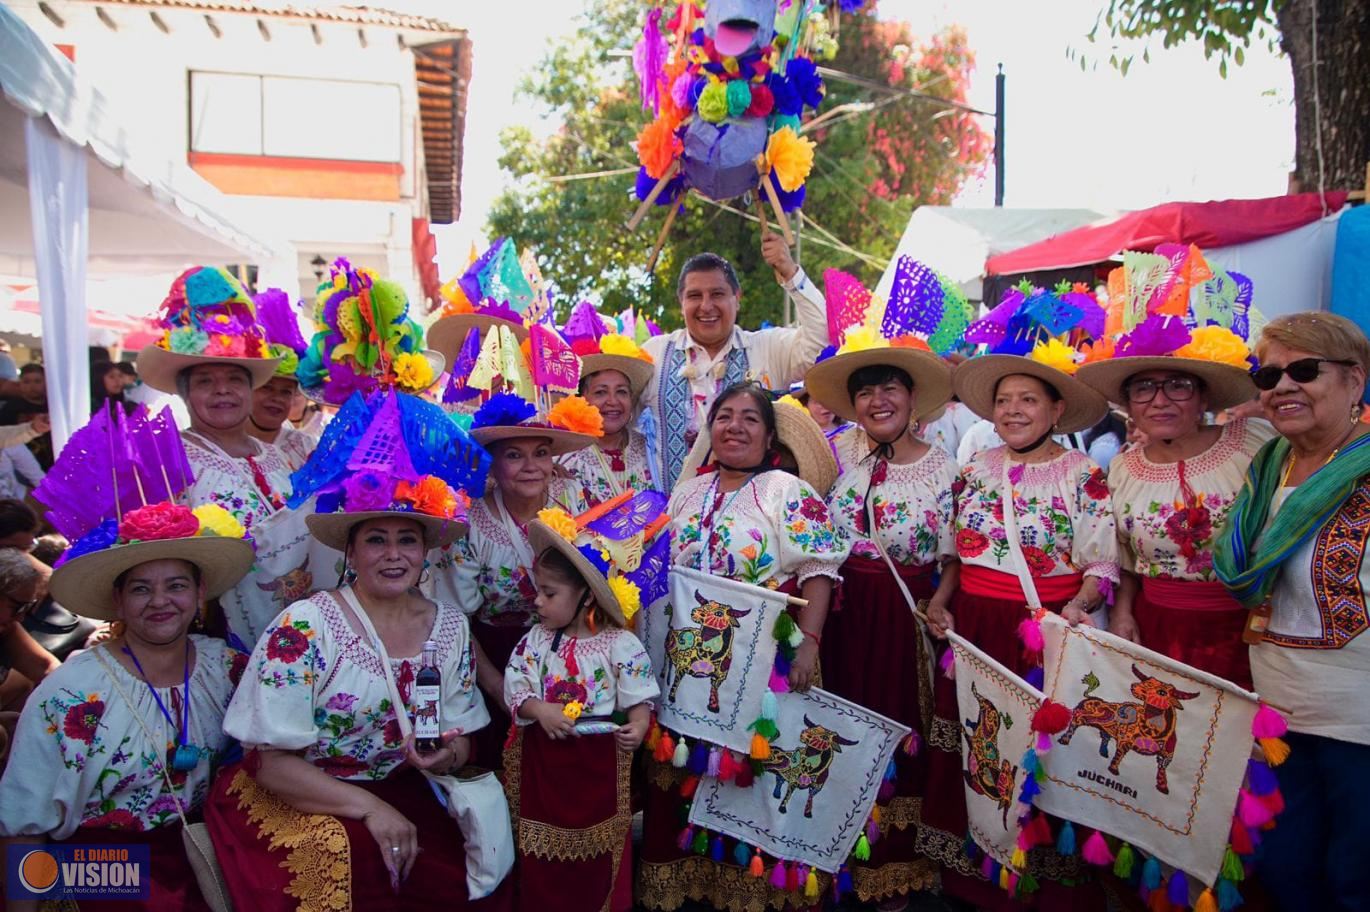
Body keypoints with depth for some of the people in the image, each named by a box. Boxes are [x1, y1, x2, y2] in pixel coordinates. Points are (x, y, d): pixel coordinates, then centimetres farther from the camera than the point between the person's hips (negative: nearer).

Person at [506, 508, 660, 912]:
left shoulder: (620, 644, -13)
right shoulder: (535, 640, -1)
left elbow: (638, 698, -12)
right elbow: (515, 690, -3)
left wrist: (636, 727, -31)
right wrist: (539, 710, -22)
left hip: (598, 762, -3)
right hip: (541, 760, 3)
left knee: (596, 860, 15)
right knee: (542, 865, 16)